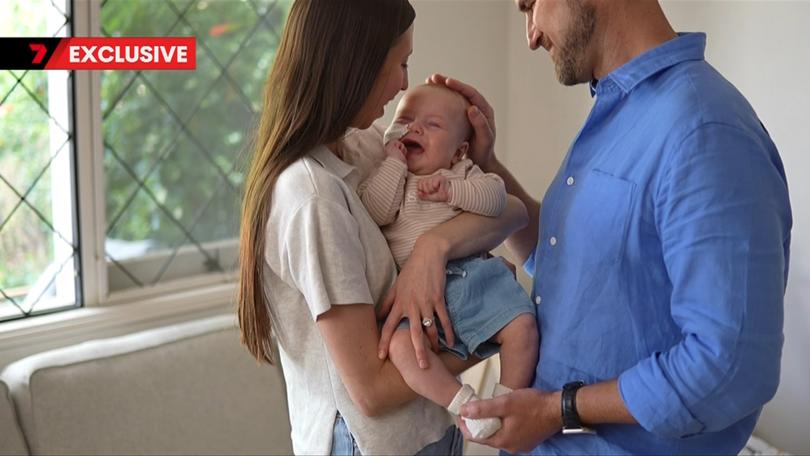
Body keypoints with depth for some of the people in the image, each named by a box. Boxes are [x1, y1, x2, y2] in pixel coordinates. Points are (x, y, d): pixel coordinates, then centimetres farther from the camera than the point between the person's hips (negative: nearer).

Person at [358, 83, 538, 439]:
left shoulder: (463, 173, 18)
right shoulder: (386, 174, 15)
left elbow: (495, 196, 1)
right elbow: (374, 212, -5)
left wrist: (452, 191, -11)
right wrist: (394, 163, -3)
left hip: (473, 277, 2)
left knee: (521, 324, -16)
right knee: (401, 344, -30)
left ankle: (508, 400, 3)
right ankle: (464, 403, -18)